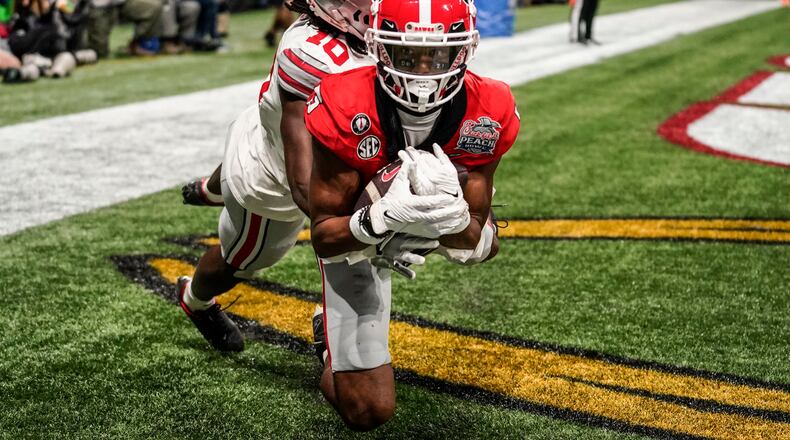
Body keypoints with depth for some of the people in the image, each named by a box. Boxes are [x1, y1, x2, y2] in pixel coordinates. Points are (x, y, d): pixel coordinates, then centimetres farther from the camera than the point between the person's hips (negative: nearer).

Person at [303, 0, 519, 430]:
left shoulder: (487, 113, -28)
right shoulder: (345, 110, -35)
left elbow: (471, 244, -22)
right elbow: (323, 239, -27)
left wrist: (451, 209, -45)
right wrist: (384, 218, -47)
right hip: (355, 233, -3)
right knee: (368, 411, -7)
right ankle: (334, 345, 25)